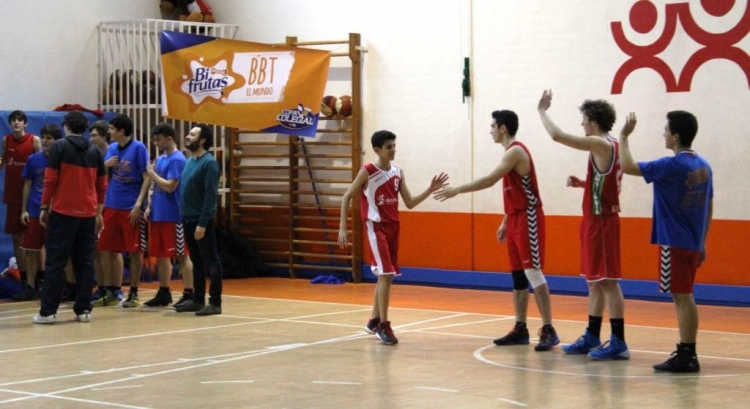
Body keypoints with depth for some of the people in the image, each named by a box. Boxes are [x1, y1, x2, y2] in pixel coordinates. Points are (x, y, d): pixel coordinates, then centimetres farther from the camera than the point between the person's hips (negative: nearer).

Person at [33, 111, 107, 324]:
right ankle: (83, 310, 6)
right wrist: (98, 212, 20)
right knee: (85, 263, 7)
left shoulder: (60, 146, -3)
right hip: (88, 214, 4)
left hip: (63, 212, -4)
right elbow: (102, 185, 12)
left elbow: (51, 179, -7)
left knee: (55, 262, -1)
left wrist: (44, 207, 1)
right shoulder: (94, 151, 10)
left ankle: (48, 311, -3)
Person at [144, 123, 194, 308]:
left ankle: (189, 294, -1)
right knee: (161, 255, 12)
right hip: (158, 215, 9)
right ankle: (163, 293, 20)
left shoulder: (177, 159, -12)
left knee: (182, 255, -4)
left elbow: (170, 186, -20)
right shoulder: (160, 159, 15)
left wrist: (152, 173, -10)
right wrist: (149, 207, 11)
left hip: (173, 216, -9)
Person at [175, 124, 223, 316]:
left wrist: (202, 223, -21)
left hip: (201, 221, -8)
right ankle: (197, 300, 20)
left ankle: (215, 303, -1)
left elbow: (210, 195, -18)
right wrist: (184, 216, 10)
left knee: (211, 261, -3)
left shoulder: (209, 163, -13)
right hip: (188, 219, 8)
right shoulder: (189, 161, 13)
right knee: (197, 261, 14)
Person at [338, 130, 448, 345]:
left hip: (393, 227, 7)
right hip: (377, 227, -7)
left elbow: (409, 203, 9)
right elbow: (347, 197, -5)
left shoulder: (398, 172, 6)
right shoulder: (367, 172, -10)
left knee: (385, 275, 13)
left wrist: (431, 190, -4)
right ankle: (383, 325, -10)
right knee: (386, 274, -16)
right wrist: (342, 227, -10)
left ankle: (374, 321, 27)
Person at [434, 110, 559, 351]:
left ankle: (548, 330, -12)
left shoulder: (516, 151, -14)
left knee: (533, 272, -12)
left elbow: (490, 180, -22)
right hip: (516, 219, 10)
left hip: (528, 219, -10)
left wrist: (456, 190, -19)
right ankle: (520, 329, 13)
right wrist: (505, 223, 20)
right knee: (518, 275, 10)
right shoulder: (512, 152, 17)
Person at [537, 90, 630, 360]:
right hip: (598, 219, 10)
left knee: (608, 281, -8)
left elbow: (557, 136, -21)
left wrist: (542, 111, -6)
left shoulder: (600, 145, -16)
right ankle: (592, 338, 22)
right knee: (595, 282, 15)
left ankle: (618, 342, -6)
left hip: (601, 221, -10)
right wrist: (582, 184, 10)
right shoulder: (611, 146, 13)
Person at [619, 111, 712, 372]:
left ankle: (686, 357, -4)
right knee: (684, 297, 15)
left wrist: (624, 136, -3)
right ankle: (687, 353, 19)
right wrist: (702, 243, 21)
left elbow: (628, 166, -15)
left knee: (682, 297, -6)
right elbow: (709, 208, 15)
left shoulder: (672, 166, -16)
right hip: (693, 243, 8)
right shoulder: (703, 166, 10)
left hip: (675, 243, -8)